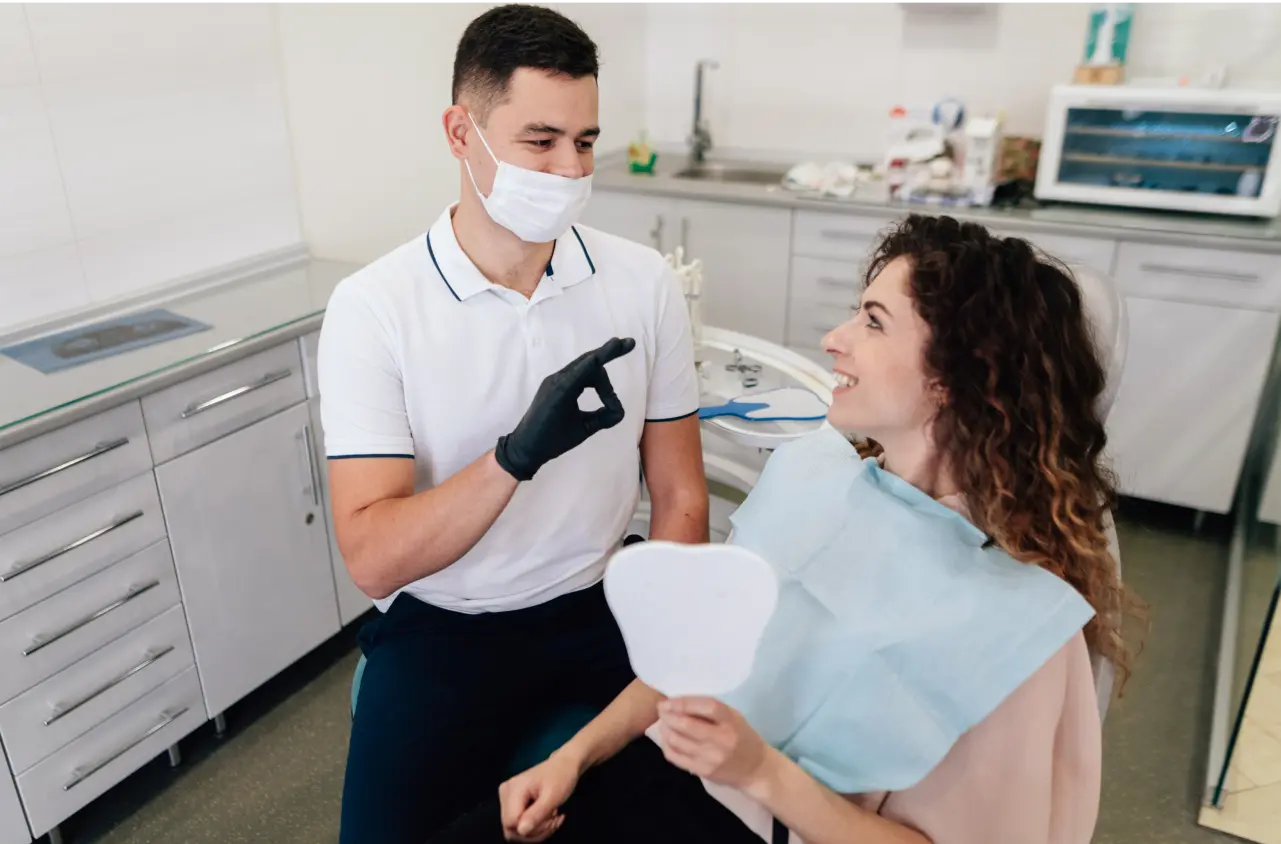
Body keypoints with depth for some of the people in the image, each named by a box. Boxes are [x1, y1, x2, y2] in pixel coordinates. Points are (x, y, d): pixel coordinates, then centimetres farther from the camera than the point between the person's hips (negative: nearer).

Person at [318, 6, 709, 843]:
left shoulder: (646, 282, -5)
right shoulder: (373, 305, -12)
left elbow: (679, 499, -1)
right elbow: (373, 559, -17)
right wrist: (517, 454, -32)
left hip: (604, 606, 2)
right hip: (444, 626, -1)